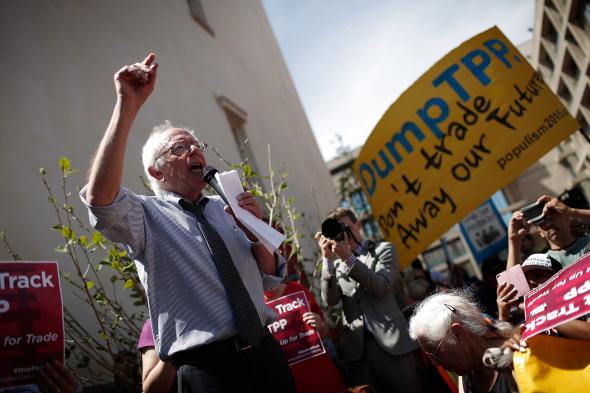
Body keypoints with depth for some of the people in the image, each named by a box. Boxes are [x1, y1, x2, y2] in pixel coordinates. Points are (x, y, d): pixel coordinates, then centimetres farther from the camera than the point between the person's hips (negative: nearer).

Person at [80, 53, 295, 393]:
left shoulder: (225, 208, 11)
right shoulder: (148, 215, -3)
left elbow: (270, 278, 11)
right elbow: (100, 200, -26)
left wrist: (254, 231, -7)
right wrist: (128, 106, -29)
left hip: (265, 352, 5)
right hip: (206, 365, -5)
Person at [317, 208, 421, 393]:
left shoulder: (383, 249, 7)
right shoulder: (336, 263, 15)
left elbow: (382, 288, -8)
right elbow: (330, 300, 0)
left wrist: (348, 257, -15)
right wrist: (328, 258, -8)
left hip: (391, 341, -2)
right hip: (357, 347, 2)